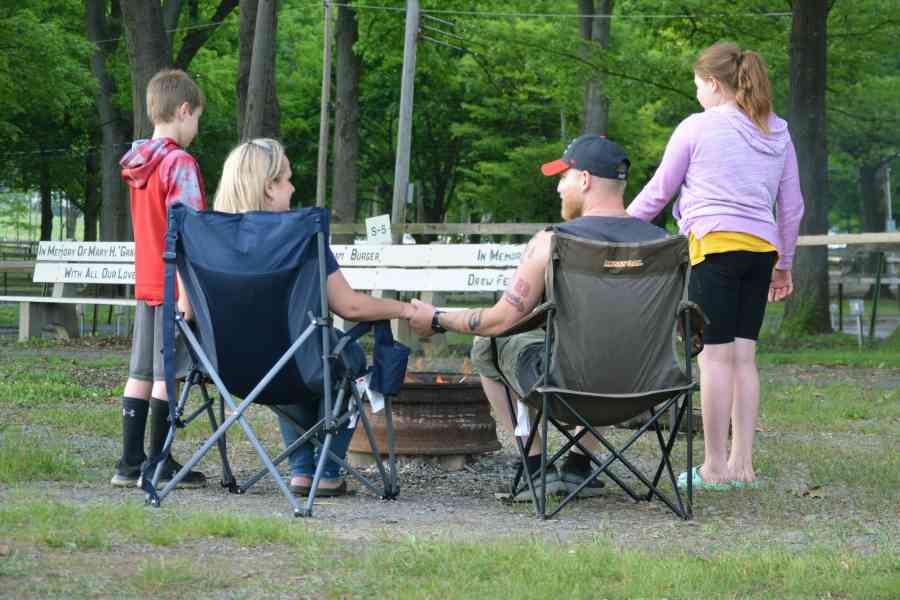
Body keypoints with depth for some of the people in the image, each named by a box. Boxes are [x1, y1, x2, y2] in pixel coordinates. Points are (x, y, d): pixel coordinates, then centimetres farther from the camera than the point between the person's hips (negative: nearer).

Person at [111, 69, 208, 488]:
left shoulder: (138, 163, 10)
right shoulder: (180, 164, -14)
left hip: (146, 284, 8)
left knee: (140, 373, 9)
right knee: (166, 374, -3)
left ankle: (130, 462, 12)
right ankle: (159, 465, 2)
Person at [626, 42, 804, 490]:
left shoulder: (696, 127, 0)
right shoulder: (777, 134, 15)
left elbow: (657, 194, 6)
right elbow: (792, 206, 17)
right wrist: (784, 264, 26)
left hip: (715, 244, -6)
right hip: (762, 249, 6)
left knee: (715, 355, -5)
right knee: (744, 355, 7)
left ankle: (715, 466, -4)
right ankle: (742, 465, 7)